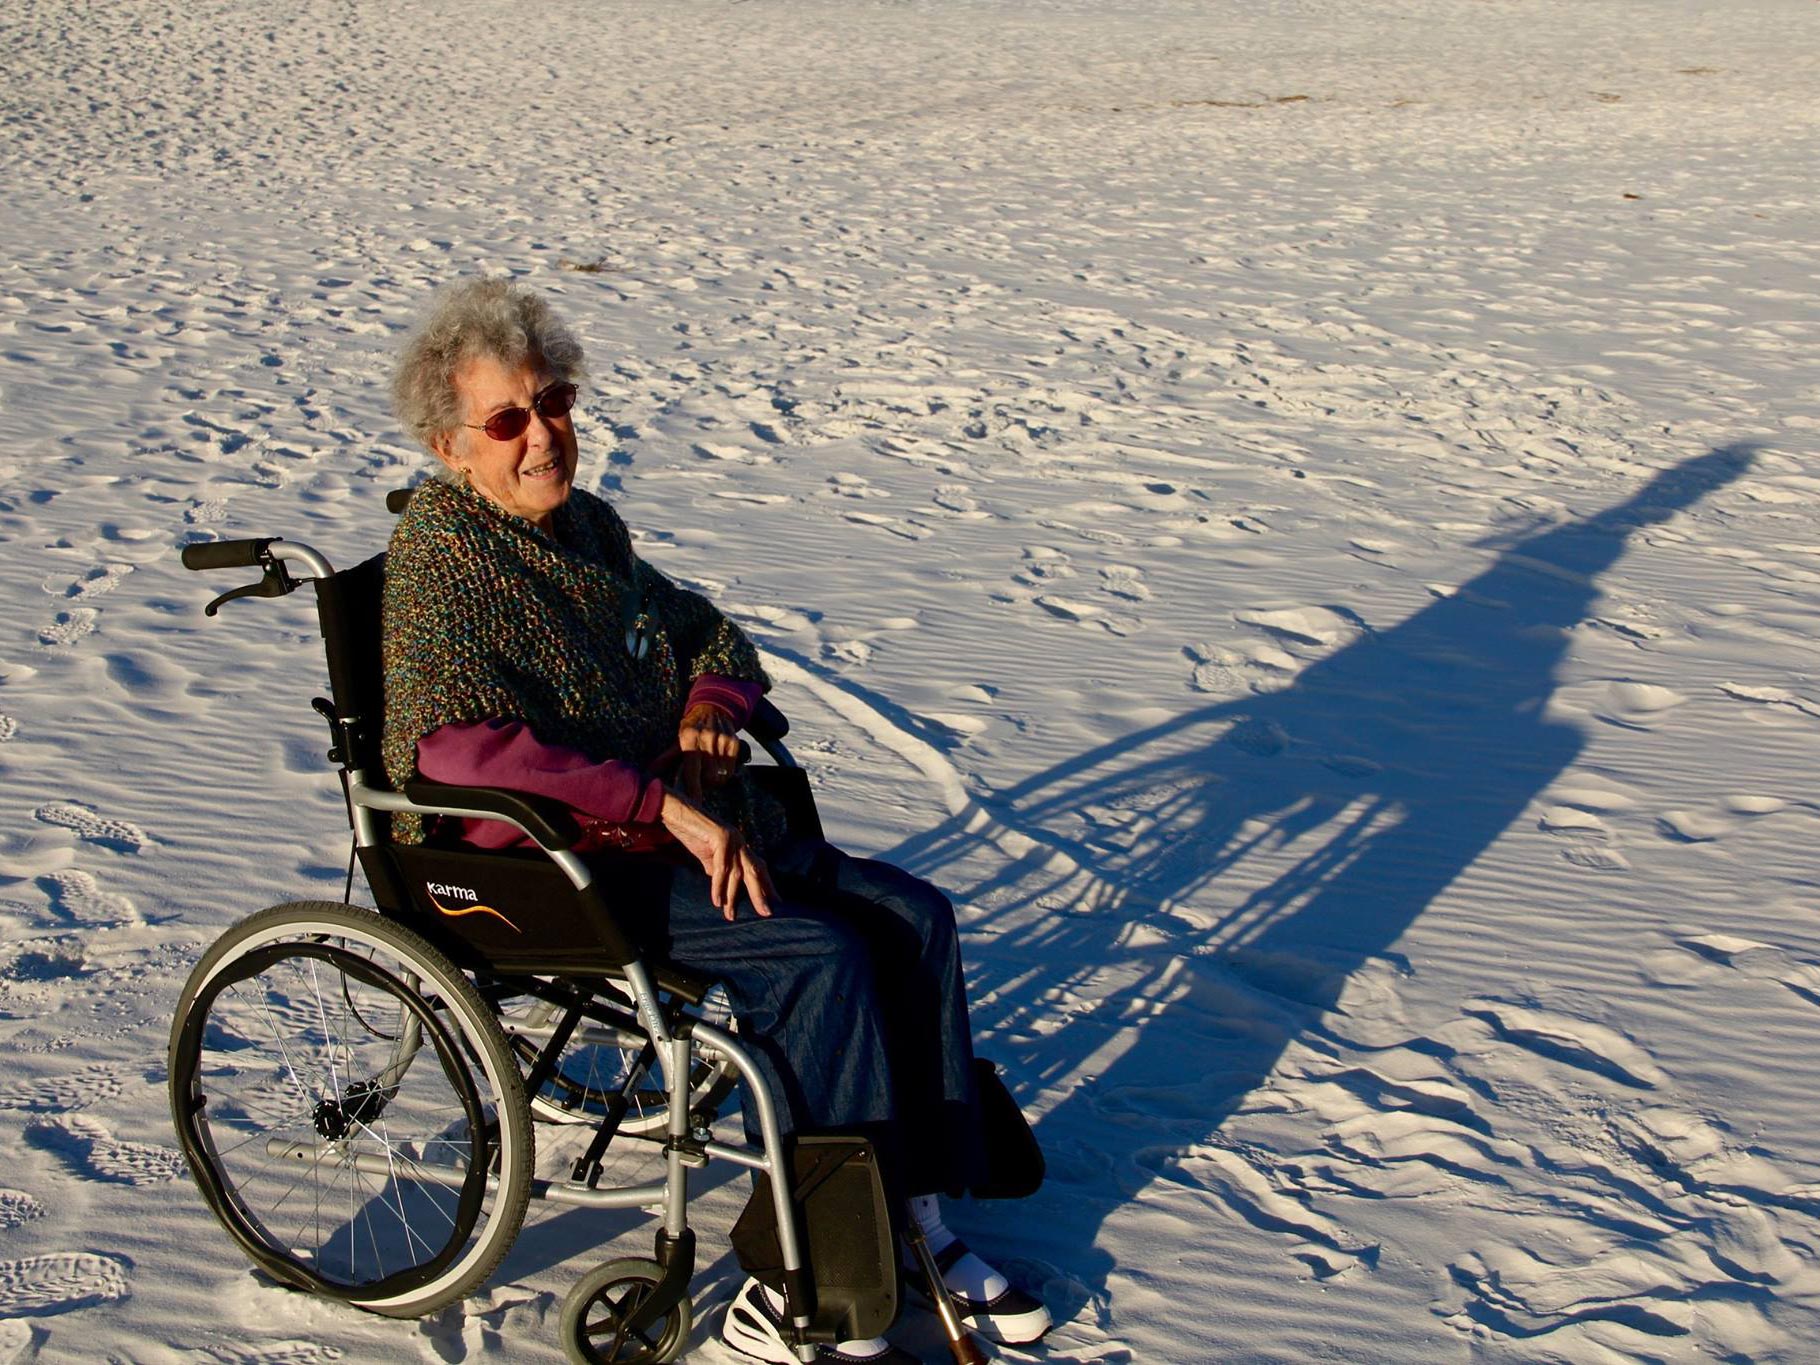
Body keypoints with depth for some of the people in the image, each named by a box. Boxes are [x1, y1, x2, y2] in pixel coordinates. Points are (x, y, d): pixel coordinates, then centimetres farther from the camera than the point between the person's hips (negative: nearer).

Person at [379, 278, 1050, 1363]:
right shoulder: (441, 556, -13)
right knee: (816, 956, -26)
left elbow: (716, 637, 24)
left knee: (914, 917, -6)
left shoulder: (587, 526, 12)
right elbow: (454, 743, -29)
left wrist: (711, 699, -2)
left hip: (686, 825, 8)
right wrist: (664, 804, -29)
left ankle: (920, 1225, 1)